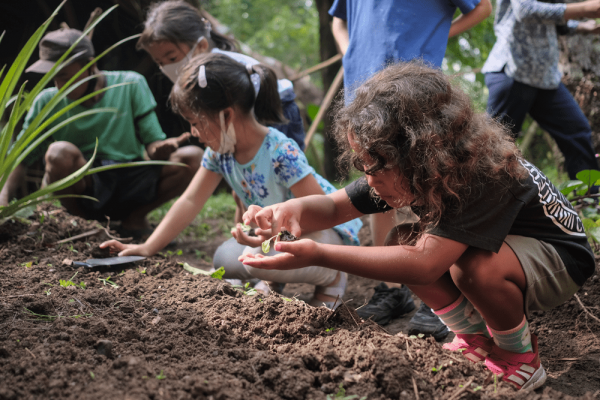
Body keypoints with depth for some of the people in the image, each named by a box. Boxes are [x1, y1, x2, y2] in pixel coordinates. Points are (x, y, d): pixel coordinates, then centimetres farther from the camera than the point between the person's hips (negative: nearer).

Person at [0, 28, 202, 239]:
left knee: (193, 157, -23)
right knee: (59, 152, -34)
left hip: (132, 185, 1)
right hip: (83, 189, -1)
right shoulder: (47, 102, -1)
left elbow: (152, 142, -4)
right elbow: (21, 157, -2)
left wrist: (159, 150, -28)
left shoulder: (131, 85, -2)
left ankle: (134, 218, -3)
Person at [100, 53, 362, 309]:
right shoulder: (219, 152, -8)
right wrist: (147, 249, -8)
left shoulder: (281, 153, -31)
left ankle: (332, 279, -6)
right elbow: (190, 202, -3)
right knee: (224, 259, -12)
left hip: (329, 230, -7)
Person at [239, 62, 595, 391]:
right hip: (503, 243, 7)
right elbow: (334, 207, -8)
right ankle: (479, 341, 6)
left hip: (560, 257, -7)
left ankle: (522, 360, -6)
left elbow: (424, 265, -47)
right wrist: (295, 209, -32)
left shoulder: (485, 175, -38)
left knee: (476, 263, -36)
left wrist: (317, 255, -49)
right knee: (404, 244, -13)